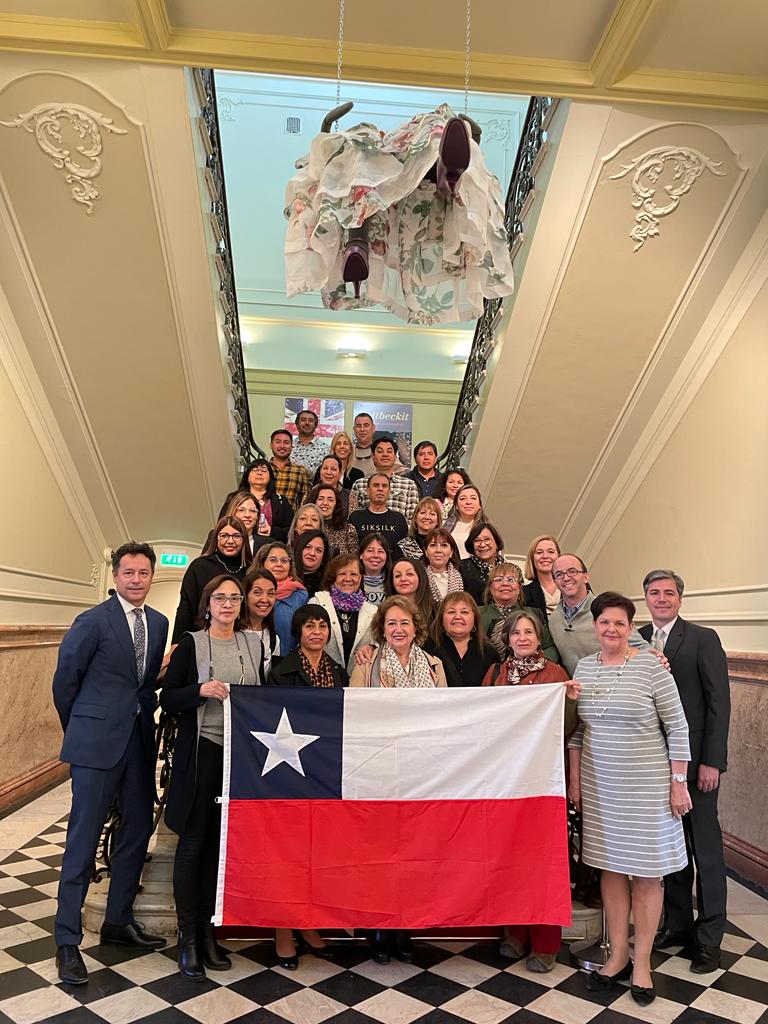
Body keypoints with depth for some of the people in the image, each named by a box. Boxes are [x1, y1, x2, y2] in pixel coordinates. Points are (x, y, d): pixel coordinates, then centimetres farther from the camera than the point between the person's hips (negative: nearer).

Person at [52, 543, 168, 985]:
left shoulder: (159, 622, 7)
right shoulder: (94, 620, -11)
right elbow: (65, 678, -4)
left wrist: (144, 712, 10)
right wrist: (79, 728, 6)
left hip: (140, 737, 6)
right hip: (98, 741, -6)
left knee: (138, 829, 13)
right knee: (84, 837, 1)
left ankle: (119, 920, 30)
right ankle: (68, 939, 14)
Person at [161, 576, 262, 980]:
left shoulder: (254, 644, 9)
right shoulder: (191, 643, -2)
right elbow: (167, 698, -4)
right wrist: (201, 690, -20)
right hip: (202, 752, -3)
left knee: (221, 842, 10)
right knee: (193, 841, 2)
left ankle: (208, 930, 24)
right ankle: (187, 936, 15)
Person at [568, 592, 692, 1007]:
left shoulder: (651, 665, -10)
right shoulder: (584, 666, 2)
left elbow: (677, 727, -7)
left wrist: (678, 782, -8)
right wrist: (574, 779, 8)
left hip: (645, 785, -4)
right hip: (599, 784, 4)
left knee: (646, 872, 7)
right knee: (610, 868, 11)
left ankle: (642, 962, 22)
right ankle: (618, 955, 26)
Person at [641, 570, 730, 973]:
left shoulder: (703, 639, -6)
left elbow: (719, 703, -9)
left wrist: (712, 761, -13)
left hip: (694, 761, -4)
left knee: (706, 848, 6)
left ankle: (709, 937, 18)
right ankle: (678, 925, 28)